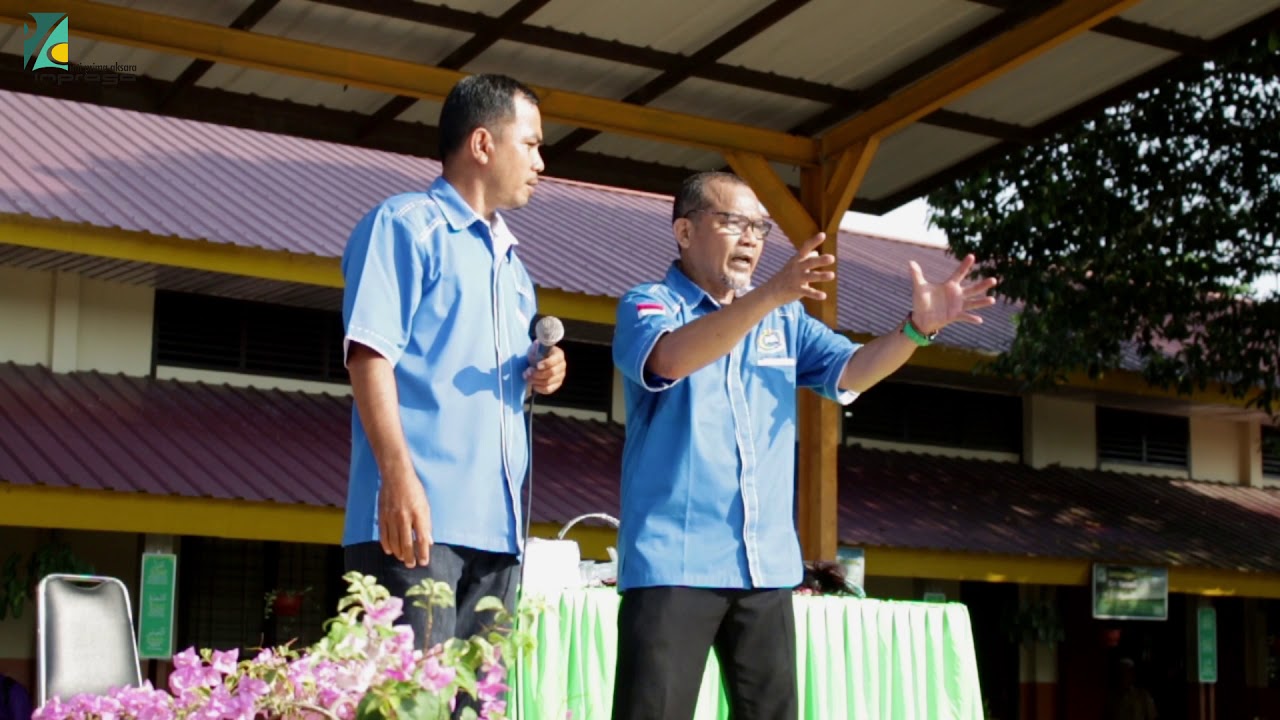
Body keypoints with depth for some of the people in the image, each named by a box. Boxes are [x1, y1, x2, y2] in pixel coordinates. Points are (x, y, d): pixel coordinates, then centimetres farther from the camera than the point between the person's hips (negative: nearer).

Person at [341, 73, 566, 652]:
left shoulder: (510, 261, 24)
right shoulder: (405, 225, -1)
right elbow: (370, 354, -12)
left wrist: (537, 376, 9)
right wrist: (398, 475, -23)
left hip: (495, 520, 8)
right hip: (420, 515, -8)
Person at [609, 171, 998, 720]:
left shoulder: (785, 321, 17)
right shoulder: (649, 305, -2)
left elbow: (850, 370, 5)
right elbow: (672, 358, -24)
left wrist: (917, 327, -15)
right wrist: (769, 295, -37)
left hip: (767, 565, 6)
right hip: (673, 562, -6)